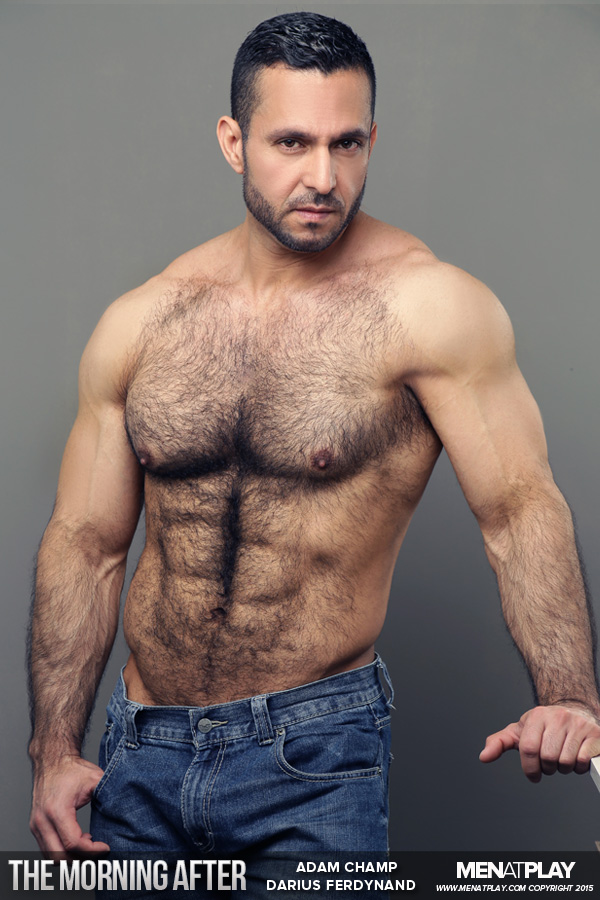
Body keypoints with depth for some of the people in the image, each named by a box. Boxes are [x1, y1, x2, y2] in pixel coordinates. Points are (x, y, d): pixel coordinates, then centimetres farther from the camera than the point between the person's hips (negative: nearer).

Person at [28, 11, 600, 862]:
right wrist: (54, 753, 0)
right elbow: (85, 546, 6)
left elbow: (521, 508, -16)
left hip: (315, 758, -4)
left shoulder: (427, 303, -11)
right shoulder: (140, 323, 1)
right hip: (139, 755, 4)